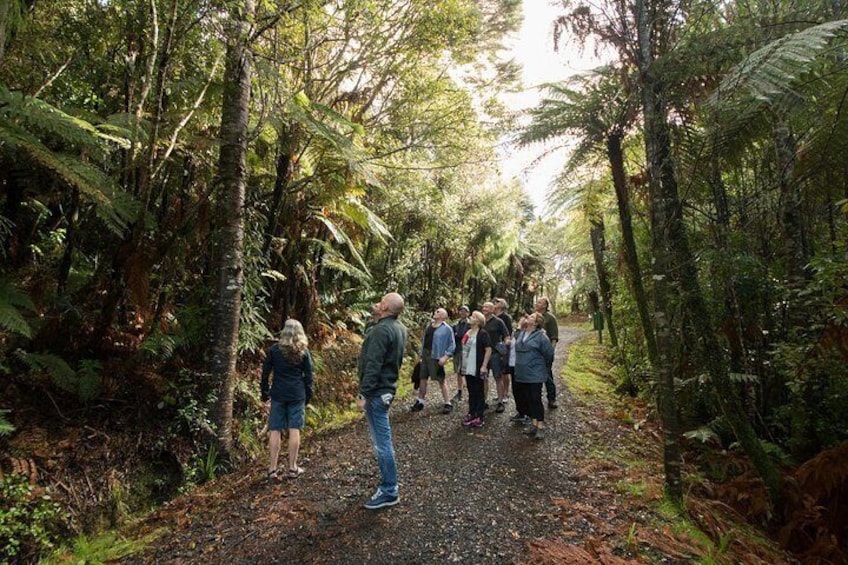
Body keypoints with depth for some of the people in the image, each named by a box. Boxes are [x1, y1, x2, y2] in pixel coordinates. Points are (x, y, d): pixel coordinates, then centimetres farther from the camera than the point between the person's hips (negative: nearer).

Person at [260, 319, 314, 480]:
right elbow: (308, 376, 4)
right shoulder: (304, 352, 0)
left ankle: (273, 468, 10)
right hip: (297, 395, 0)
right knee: (294, 429, 4)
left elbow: (265, 373, 4)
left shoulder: (274, 349, 0)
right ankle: (292, 468, 11)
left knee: (275, 430, 6)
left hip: (278, 394, 0)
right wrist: (308, 395, 14)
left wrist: (264, 392, 14)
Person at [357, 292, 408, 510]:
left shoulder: (381, 330, -21)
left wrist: (364, 394, -19)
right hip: (388, 388, 10)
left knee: (382, 442, -1)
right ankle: (389, 482, 32)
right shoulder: (400, 329, 8)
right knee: (383, 439, 20)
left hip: (377, 392, -10)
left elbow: (373, 365, -24)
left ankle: (389, 492, 8)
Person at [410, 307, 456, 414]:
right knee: (423, 378, 13)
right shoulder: (429, 325, 11)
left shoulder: (446, 329, -9)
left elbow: (452, 345, -10)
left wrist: (445, 357, -18)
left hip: (436, 357, -7)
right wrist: (421, 353, 14)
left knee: (441, 380, 0)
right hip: (425, 355, 7)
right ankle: (420, 402, 24)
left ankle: (448, 404, 10)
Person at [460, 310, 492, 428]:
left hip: (477, 369, -7)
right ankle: (471, 414, 24)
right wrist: (461, 364, 17)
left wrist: (484, 366, -19)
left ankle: (479, 417, 9)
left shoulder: (482, 333, -11)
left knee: (479, 393, 3)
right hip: (467, 368, 7)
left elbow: (488, 350, -15)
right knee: (471, 392, 14)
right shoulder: (467, 333, 12)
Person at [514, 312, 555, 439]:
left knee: (535, 400, -2)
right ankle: (533, 423, 26)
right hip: (521, 374, 7)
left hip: (534, 375, -7)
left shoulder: (541, 336, -13)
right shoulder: (522, 334, 8)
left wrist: (541, 366, 4)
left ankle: (540, 427, 9)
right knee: (525, 399, 12)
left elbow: (549, 354, -8)